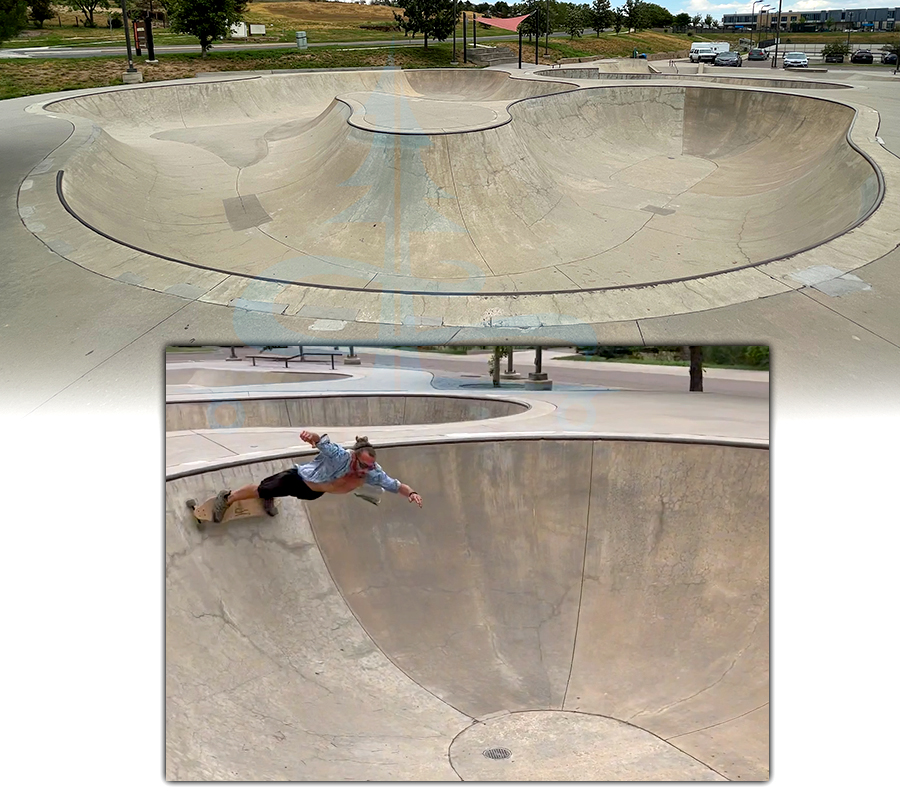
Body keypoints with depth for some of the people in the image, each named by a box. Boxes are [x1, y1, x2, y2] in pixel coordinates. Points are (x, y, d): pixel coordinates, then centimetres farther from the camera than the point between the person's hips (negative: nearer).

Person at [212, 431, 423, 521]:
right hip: (298, 479, -5)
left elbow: (395, 485, -22)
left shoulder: (372, 472, -28)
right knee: (261, 489, 16)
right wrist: (312, 436, -81)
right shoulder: (340, 456, -44)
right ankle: (226, 499, 40)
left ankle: (269, 499, 70)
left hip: (314, 492, 6)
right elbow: (323, 442, -59)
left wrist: (410, 492, -41)